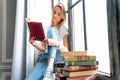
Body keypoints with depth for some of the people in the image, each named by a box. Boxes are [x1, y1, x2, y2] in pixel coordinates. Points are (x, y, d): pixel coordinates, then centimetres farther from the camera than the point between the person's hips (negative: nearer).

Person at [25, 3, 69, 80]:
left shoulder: (63, 29, 7)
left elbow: (66, 51, -4)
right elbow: (43, 48, 12)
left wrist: (57, 44, -25)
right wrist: (34, 43, -8)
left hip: (59, 60, -1)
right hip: (45, 59, 1)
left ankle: (49, 70, -37)